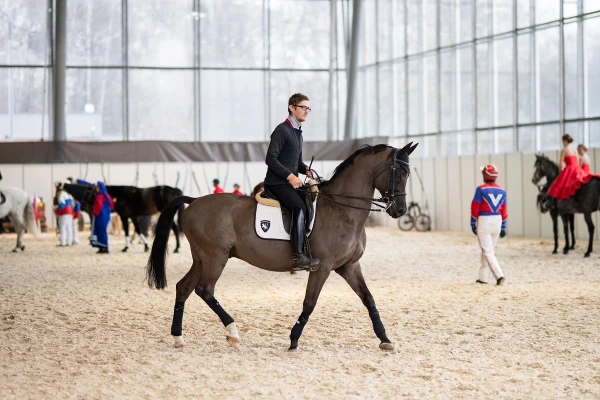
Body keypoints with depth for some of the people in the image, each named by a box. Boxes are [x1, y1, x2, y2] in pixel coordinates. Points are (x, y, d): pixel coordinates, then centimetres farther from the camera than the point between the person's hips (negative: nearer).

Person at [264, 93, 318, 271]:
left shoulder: (297, 132, 20)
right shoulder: (282, 130, -9)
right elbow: (270, 158, -17)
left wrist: (306, 169, 5)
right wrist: (290, 176, -25)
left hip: (291, 182, 10)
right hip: (277, 183, -10)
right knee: (300, 207, -28)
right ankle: (298, 257, -33)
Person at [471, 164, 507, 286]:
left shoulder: (481, 189, -11)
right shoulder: (501, 190, 4)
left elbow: (475, 208, -9)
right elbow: (504, 210, 7)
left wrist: (473, 224, -1)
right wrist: (503, 227, 13)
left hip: (484, 221, -5)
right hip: (497, 221, 5)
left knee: (487, 251, -5)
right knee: (489, 250, 16)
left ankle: (499, 275, -19)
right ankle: (483, 277, 19)